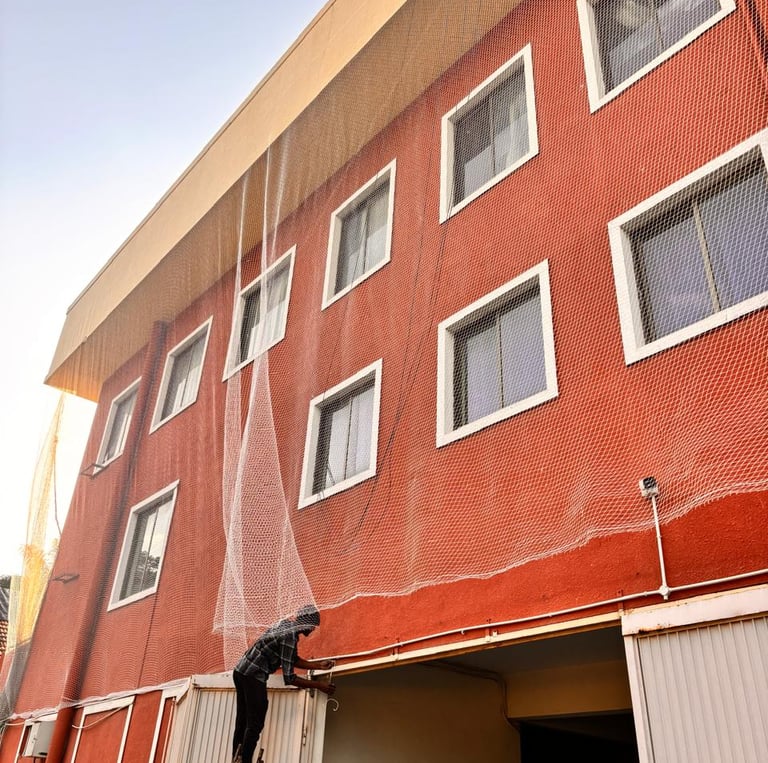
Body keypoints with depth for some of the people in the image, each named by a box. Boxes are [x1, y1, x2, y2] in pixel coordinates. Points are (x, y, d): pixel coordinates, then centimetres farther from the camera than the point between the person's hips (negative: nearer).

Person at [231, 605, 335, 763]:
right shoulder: (290, 636, -19)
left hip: (241, 671, 10)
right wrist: (319, 685, -11)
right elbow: (289, 678, -18)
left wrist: (319, 665, 13)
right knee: (255, 725, -5)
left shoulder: (286, 625, 8)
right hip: (253, 677, -10)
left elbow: (294, 660, 17)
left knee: (242, 722, 14)